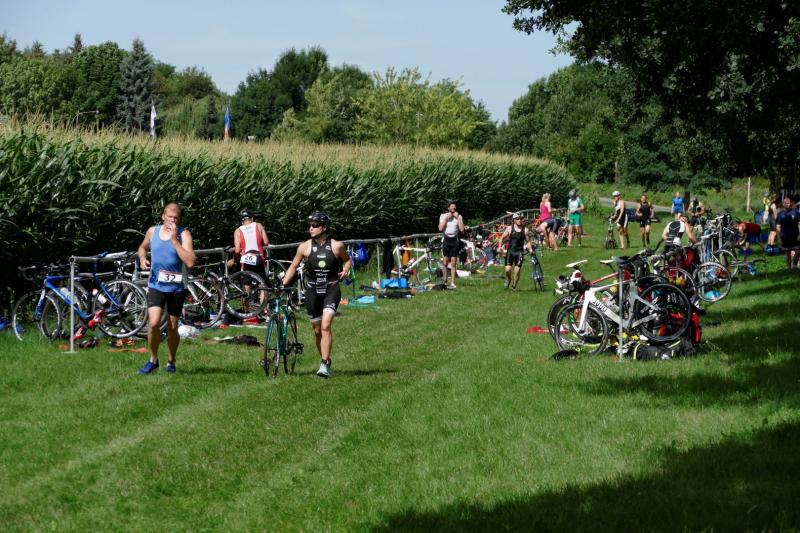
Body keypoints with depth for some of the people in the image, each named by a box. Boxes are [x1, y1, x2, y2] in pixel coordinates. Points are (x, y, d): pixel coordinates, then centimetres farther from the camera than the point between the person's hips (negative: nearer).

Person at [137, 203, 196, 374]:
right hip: (156, 285, 1)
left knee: (172, 327, 8)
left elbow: (190, 262, -22)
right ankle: (153, 360, 5)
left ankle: (171, 361, 30)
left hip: (176, 287, -1)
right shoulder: (152, 231, 2)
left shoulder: (184, 234, -9)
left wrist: (174, 240, -23)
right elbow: (143, 247, 24)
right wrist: (142, 258, 2)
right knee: (154, 323, -15)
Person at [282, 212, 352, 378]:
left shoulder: (336, 246, -4)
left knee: (326, 325, -19)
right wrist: (282, 285, -1)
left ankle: (324, 364, -18)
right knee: (317, 330, 9)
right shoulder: (304, 247, -2)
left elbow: (347, 259, 15)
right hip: (313, 290, 3)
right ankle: (325, 360, 29)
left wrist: (345, 270, -6)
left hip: (331, 289, -3)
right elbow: (293, 267, 8)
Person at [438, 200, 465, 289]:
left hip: (455, 240, 0)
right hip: (446, 240, 0)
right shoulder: (443, 216, 4)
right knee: (446, 263, 1)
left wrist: (457, 218, -9)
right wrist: (446, 218, -11)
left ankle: (452, 283, -2)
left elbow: (462, 229, -6)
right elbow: (440, 228, -9)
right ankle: (445, 280, 16)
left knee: (453, 263, -2)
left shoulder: (459, 216, 6)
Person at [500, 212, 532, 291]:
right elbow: (502, 238, 7)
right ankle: (508, 279, 23)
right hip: (510, 251, 0)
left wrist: (530, 249, -9)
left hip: (519, 252, 0)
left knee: (517, 271, -6)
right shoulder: (509, 228, -1)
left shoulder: (525, 230, 0)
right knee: (507, 269, -11)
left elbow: (528, 241, 6)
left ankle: (514, 286, 14)